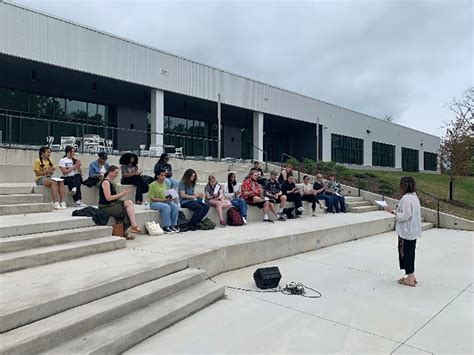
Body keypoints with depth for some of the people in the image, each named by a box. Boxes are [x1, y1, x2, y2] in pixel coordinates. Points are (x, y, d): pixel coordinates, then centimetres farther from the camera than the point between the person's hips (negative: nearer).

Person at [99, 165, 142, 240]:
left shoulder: (111, 182, 18)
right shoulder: (105, 182, -11)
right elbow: (108, 198, -20)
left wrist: (124, 192, -1)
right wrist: (122, 194, -14)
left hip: (112, 205, 9)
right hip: (105, 207, -9)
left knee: (129, 202, -12)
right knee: (128, 204, -19)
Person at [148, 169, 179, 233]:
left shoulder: (165, 184, 12)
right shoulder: (153, 185, -7)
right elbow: (151, 198, -12)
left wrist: (170, 199, -6)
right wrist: (162, 200, -21)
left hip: (166, 202, 6)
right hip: (155, 203, -6)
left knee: (175, 206, -23)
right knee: (166, 207, -35)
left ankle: (173, 225, -15)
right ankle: (166, 227, -27)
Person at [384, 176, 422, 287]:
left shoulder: (406, 198, -21)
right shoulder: (414, 196, 9)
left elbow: (405, 216, -23)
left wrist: (393, 211, -14)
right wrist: (396, 210, 12)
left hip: (406, 232, -9)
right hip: (413, 231, 9)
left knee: (406, 253, 2)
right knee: (410, 252, 17)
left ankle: (410, 279, 11)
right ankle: (412, 277, 26)